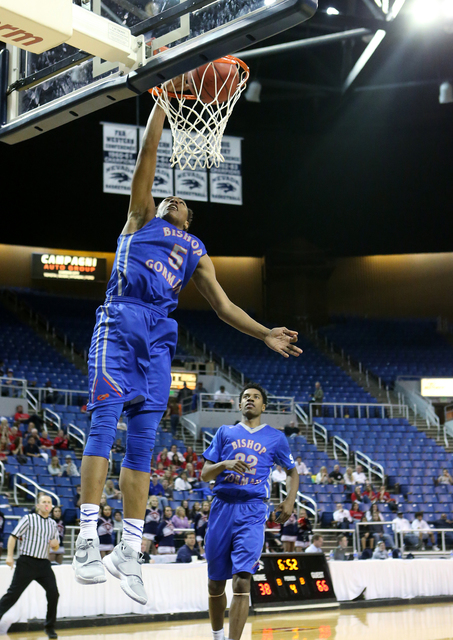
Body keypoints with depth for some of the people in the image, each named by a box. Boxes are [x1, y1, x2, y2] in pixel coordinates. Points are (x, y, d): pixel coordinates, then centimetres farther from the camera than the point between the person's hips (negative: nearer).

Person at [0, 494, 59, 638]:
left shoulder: (53, 524, 15)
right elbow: (13, 536, -2)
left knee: (53, 593, -4)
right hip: (26, 562, -4)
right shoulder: (29, 519, 0)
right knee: (13, 593, -4)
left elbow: (56, 547, 22)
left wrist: (55, 544, -2)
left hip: (44, 564, 4)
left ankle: (50, 627, 8)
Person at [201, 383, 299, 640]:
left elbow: (292, 472, 21)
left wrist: (290, 500, 3)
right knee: (215, 583, 9)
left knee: (242, 580, -16)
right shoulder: (225, 432, 12)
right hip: (222, 506, 2)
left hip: (253, 511, -2)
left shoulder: (276, 437, 11)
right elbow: (205, 474, 9)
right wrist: (224, 464, -12)